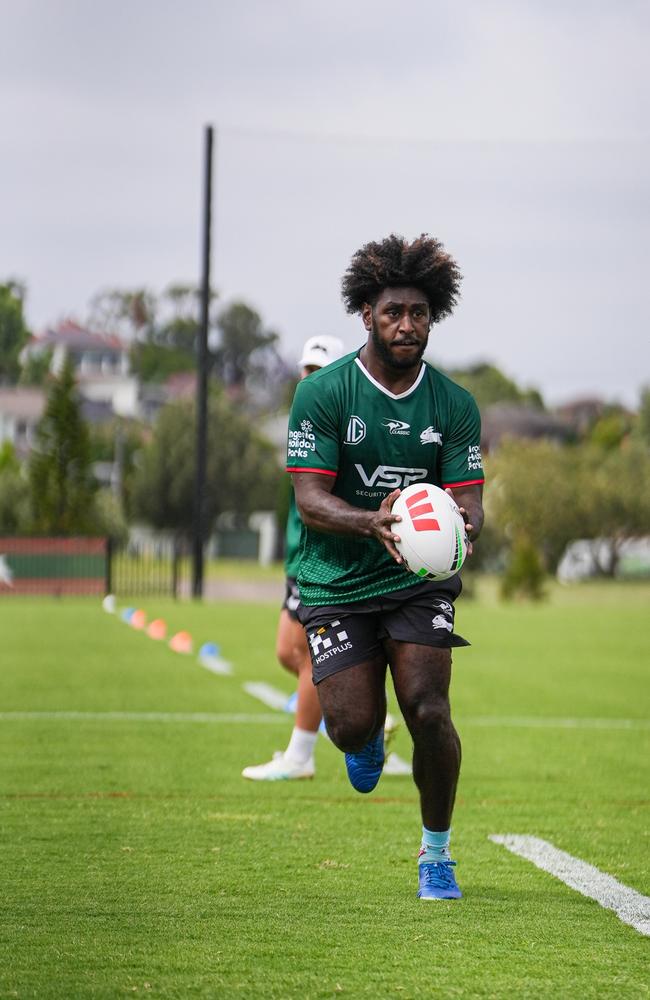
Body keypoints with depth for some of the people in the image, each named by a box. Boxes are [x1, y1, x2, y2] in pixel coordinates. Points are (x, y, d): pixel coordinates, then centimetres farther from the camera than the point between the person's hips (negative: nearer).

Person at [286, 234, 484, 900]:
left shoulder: (454, 405, 0)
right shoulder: (322, 394, -8)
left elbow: (467, 501, -2)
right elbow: (309, 498, -13)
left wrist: (460, 524, -28)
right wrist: (372, 523, -33)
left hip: (421, 581, 1)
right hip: (338, 583, -1)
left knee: (428, 711, -15)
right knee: (351, 726, -11)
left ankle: (436, 854, 6)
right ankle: (368, 738, 31)